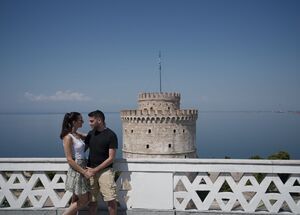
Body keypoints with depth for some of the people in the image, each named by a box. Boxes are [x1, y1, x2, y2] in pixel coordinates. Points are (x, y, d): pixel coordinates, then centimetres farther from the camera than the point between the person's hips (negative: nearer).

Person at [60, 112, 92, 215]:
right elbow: (69, 160, -19)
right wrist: (84, 172, -19)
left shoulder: (77, 135, 7)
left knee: (76, 201, 16)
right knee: (84, 201, 3)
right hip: (76, 171, -8)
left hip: (82, 168, 8)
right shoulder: (68, 137, -16)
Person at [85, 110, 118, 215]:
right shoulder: (91, 133, 7)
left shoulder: (111, 135, -9)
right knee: (92, 200, 9)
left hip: (105, 170, -5)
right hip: (91, 171, 5)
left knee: (111, 200, -4)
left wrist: (95, 170, -13)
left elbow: (111, 158, -11)